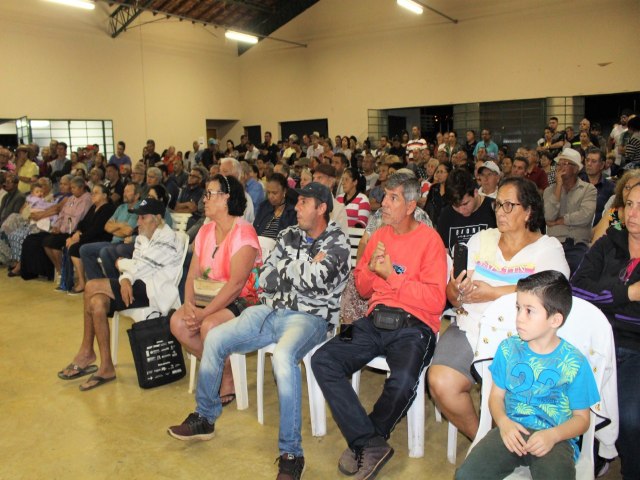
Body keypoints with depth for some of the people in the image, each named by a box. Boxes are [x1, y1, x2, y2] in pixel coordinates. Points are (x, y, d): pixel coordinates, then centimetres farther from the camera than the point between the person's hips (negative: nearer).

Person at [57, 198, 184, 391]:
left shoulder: (167, 239, -14)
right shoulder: (143, 237, 16)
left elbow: (140, 267, -18)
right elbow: (135, 266, 11)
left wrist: (121, 263, 2)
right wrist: (125, 280, -12)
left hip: (156, 292, -9)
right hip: (140, 287, 9)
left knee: (92, 287, -16)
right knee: (97, 302, -14)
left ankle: (86, 352, 1)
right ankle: (105, 367, -5)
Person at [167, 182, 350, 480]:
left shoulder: (336, 243, -4)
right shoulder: (289, 236, 13)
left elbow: (315, 279, -21)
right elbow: (265, 280, 7)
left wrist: (286, 269, -4)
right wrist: (306, 267, -2)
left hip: (310, 318, -6)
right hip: (271, 311, 7)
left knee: (283, 356, -37)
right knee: (214, 339, -5)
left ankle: (291, 453, -25)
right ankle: (205, 418, 16)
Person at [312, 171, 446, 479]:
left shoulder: (429, 239, -3)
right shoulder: (379, 235, 14)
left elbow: (435, 301, -11)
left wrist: (391, 275, -12)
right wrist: (371, 268, -2)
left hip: (413, 326, -5)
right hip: (375, 322, 6)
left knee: (403, 382, -33)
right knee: (322, 360, -16)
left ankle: (361, 443, -1)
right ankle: (372, 445, -11)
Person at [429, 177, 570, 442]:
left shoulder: (548, 248, 6)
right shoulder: (481, 240, 16)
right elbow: (452, 294, 11)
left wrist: (493, 293, -16)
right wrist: (456, 292, -13)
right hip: (470, 329, 3)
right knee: (440, 383, -21)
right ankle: (480, 439, 6)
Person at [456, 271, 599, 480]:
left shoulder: (574, 363, -2)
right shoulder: (508, 348, 5)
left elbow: (582, 418, 3)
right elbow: (496, 395, 9)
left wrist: (552, 435, -15)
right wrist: (503, 422, -12)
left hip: (555, 438, -2)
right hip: (511, 430, 2)